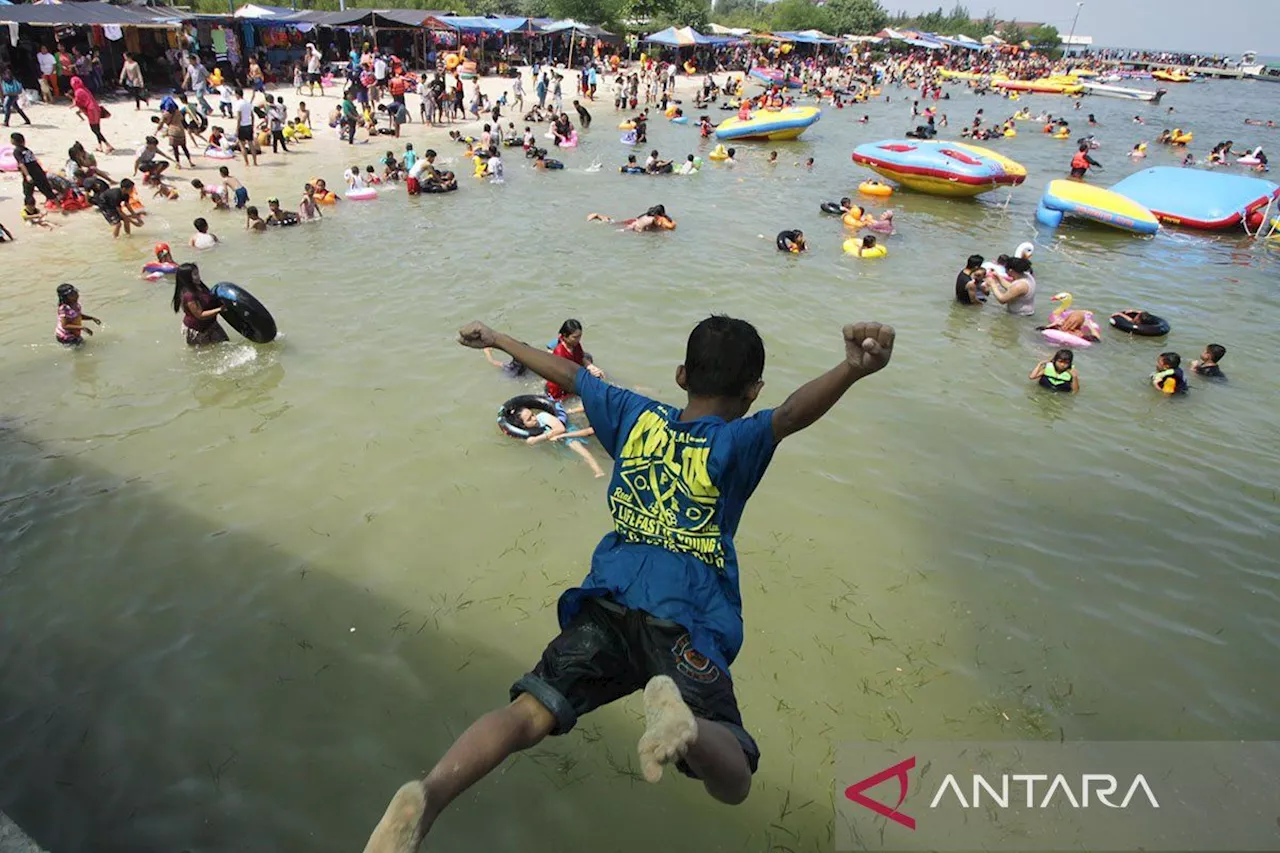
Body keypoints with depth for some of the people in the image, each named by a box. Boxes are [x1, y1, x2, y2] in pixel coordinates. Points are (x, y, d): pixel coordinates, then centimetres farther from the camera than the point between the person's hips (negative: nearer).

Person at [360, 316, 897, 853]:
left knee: (529, 713, -2)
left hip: (607, 605, 4)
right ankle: (686, 726, -38)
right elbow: (790, 415, -19)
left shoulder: (635, 416, 14)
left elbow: (568, 375, 26)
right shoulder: (736, 443, 3)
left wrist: (498, 340, 39)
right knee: (732, 783, -4)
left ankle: (428, 795, -30)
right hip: (688, 626, -3)